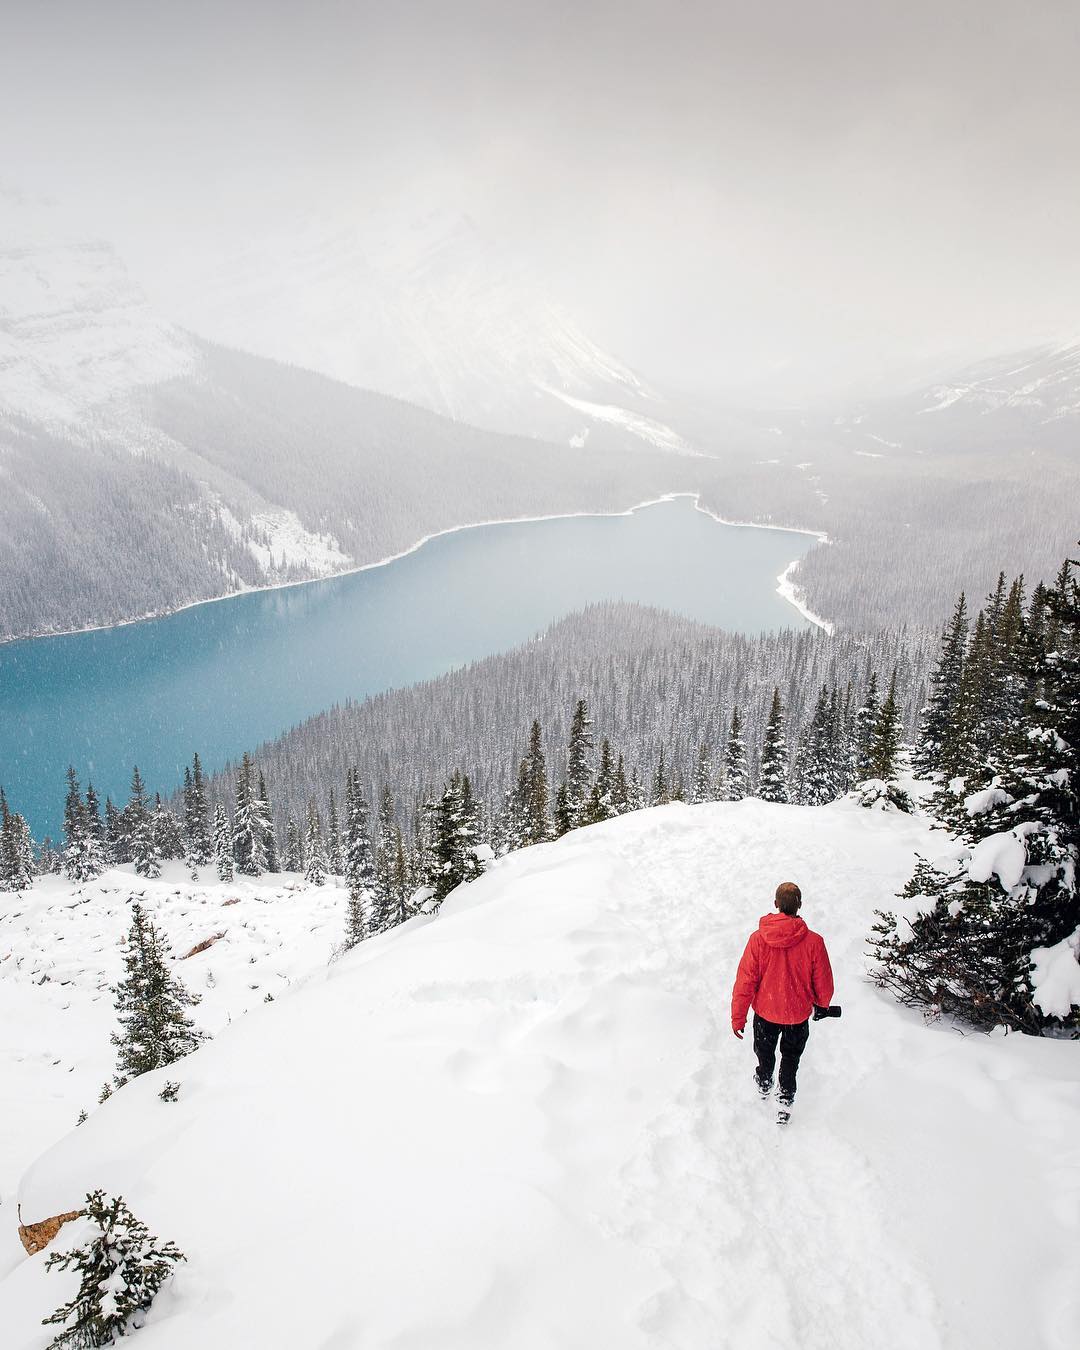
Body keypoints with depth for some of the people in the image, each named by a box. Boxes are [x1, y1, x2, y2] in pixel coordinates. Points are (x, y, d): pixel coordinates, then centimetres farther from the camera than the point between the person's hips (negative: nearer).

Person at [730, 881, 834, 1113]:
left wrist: (738, 1017, -3)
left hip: (765, 1012, 1)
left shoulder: (758, 939, -23)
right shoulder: (813, 941, -24)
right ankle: (785, 1102, 36)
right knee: (790, 1059, 24)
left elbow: (745, 981, -16)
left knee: (764, 1053, 28)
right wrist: (822, 1004, 14)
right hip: (798, 1014, -1)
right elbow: (824, 983, -9)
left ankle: (764, 1087, 53)